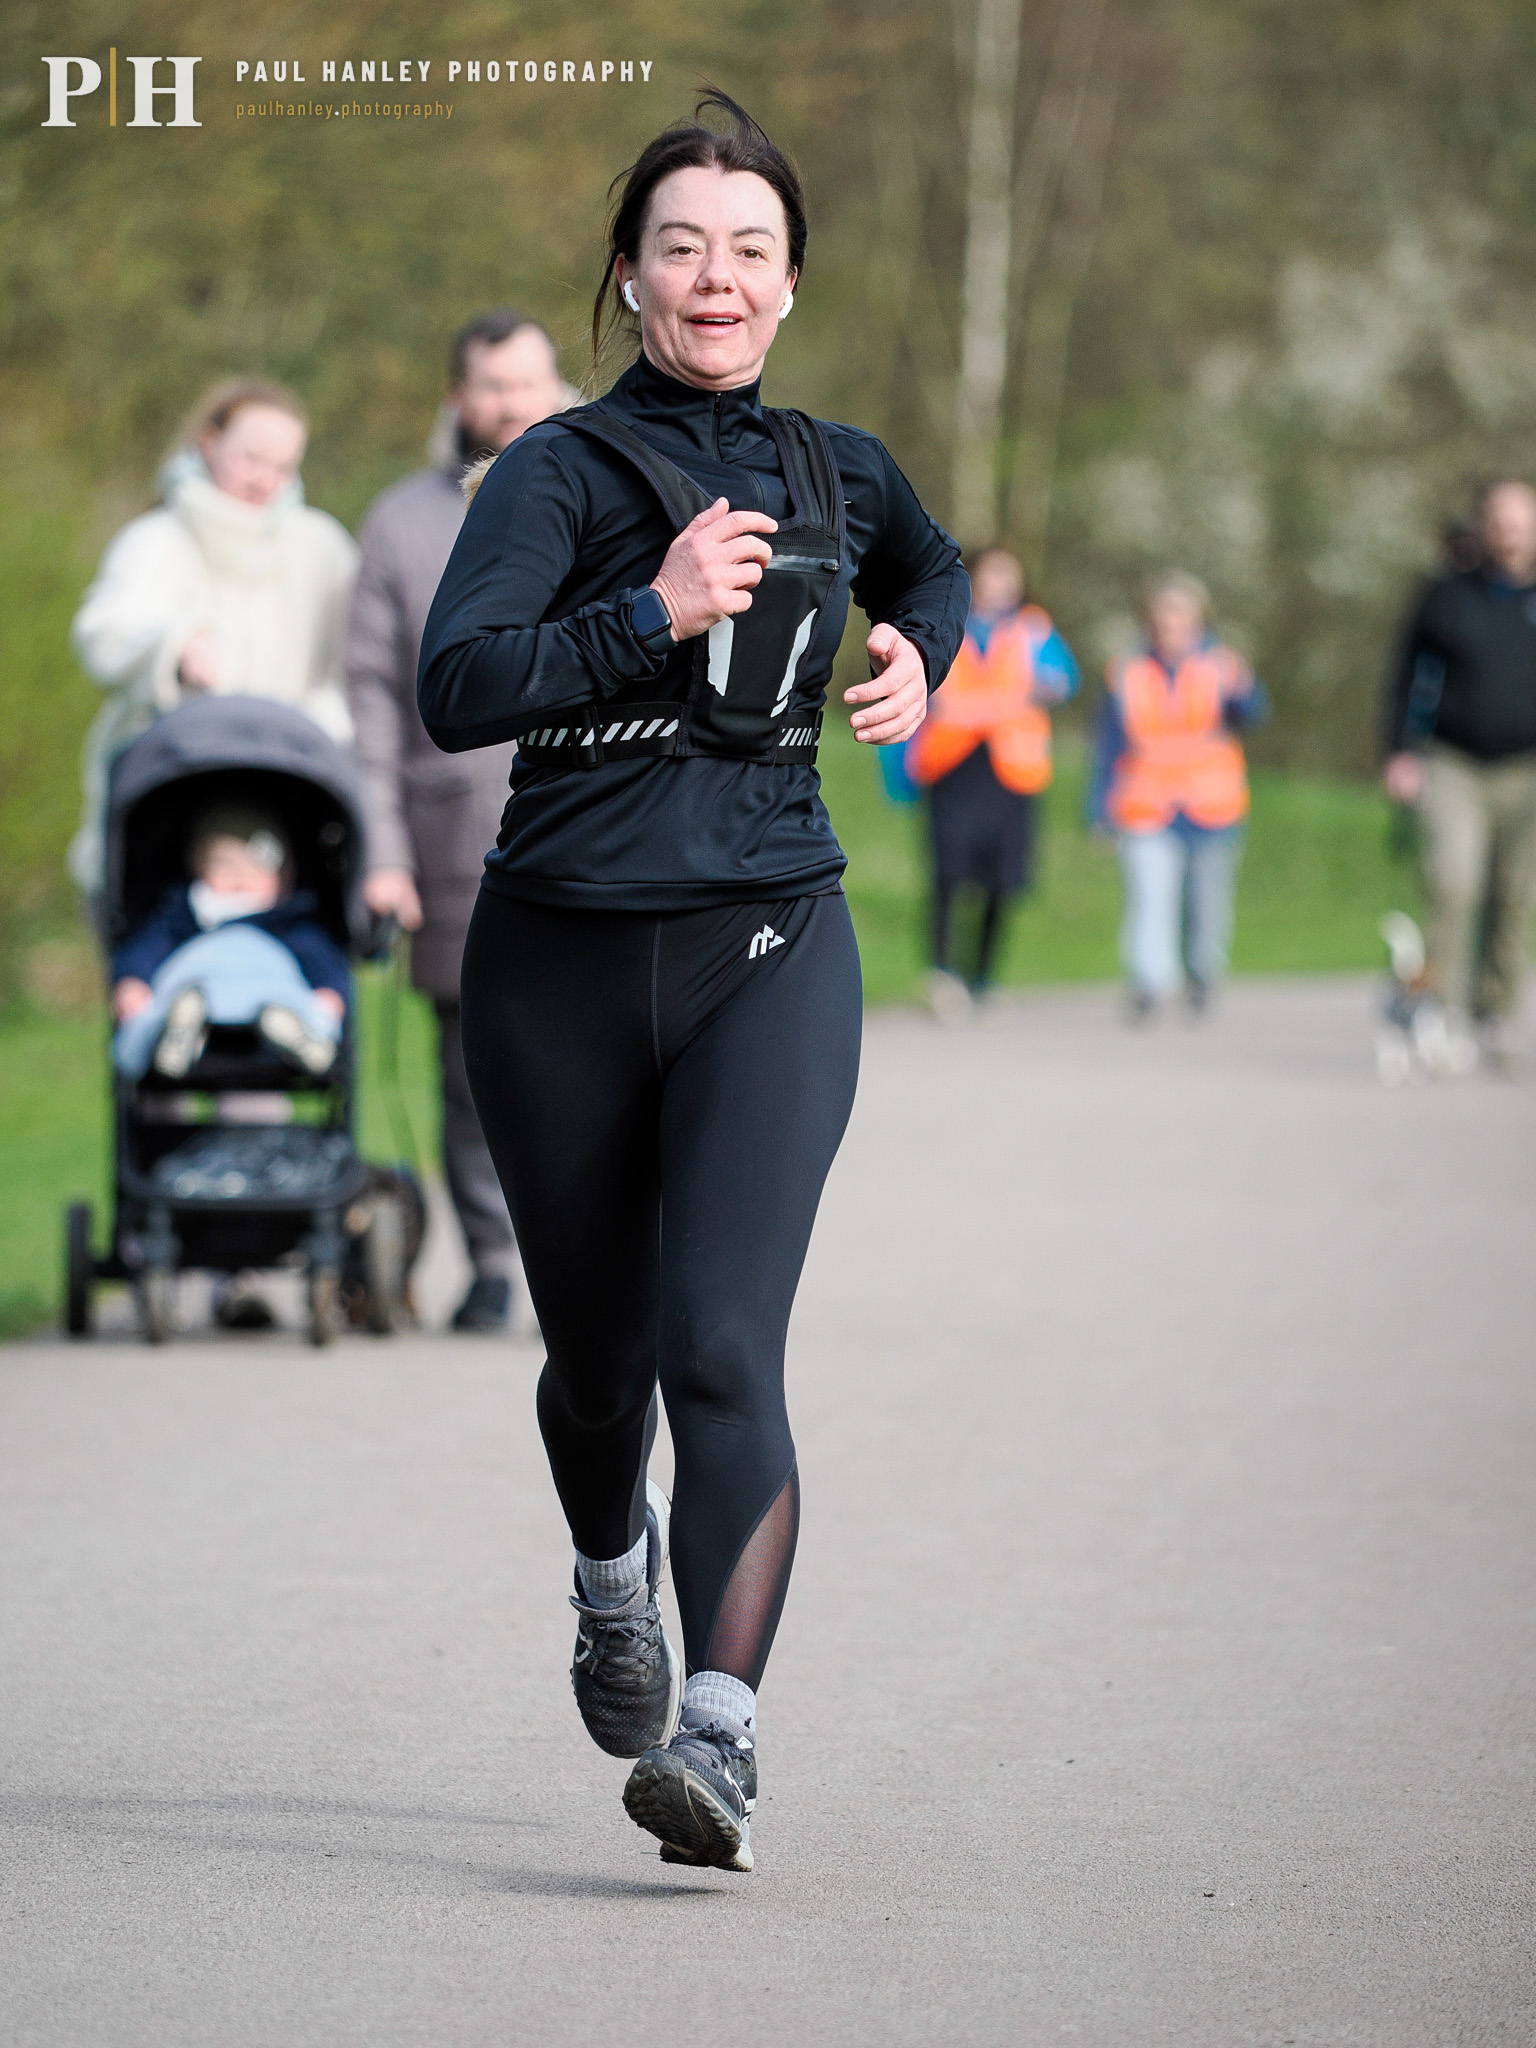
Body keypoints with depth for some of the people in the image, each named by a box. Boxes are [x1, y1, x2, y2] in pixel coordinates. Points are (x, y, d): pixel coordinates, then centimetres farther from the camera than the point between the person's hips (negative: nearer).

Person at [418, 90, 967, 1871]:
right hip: (564, 966, -1)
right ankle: (615, 1570, 48)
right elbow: (458, 689, -19)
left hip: (768, 953, 1)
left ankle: (717, 1742, -27)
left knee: (722, 1349, -17)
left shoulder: (837, 473, 9)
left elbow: (930, 570, 34)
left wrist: (917, 664, 14)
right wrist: (656, 611, -26)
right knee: (597, 1357, 14)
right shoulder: (562, 471, -4)